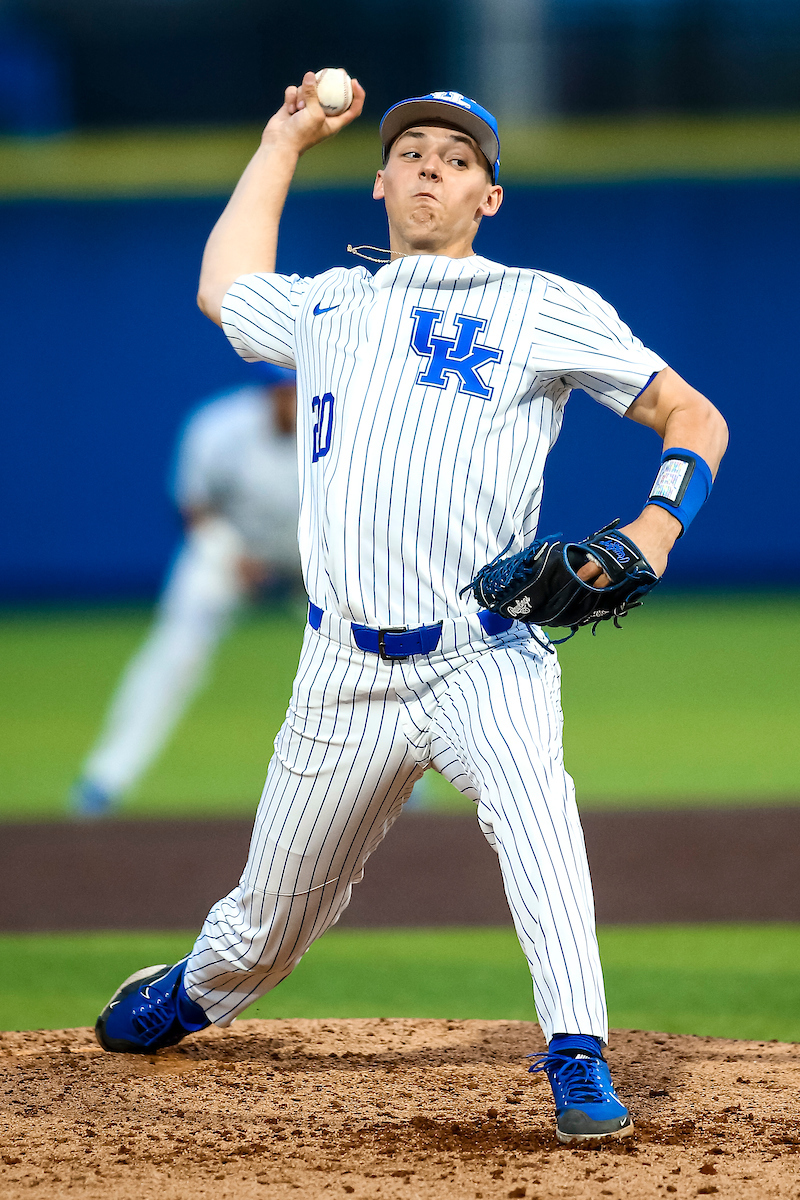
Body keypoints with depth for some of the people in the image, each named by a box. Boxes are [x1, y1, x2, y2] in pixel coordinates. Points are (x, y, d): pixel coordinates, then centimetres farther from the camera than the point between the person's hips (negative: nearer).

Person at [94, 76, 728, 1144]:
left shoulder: (546, 309, 6)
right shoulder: (327, 307, 19)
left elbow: (693, 416, 5)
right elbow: (225, 286, 40)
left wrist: (654, 531, -14)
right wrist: (285, 140, 40)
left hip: (484, 653, -3)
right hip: (346, 673, 3)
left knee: (529, 793, -35)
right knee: (268, 926, 10)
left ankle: (579, 1062, -38)